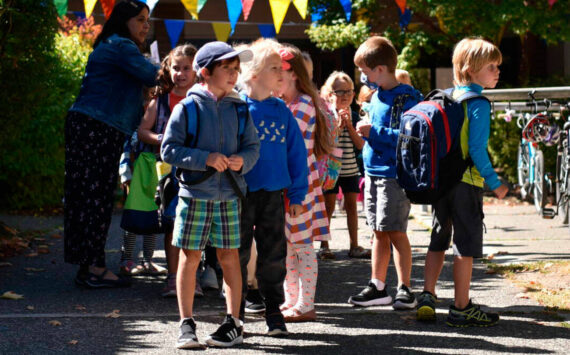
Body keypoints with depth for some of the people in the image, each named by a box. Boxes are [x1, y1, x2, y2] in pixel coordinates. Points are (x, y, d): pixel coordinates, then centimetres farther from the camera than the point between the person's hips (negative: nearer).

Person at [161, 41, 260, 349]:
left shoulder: (239, 109, 7)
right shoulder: (187, 108, -4)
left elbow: (252, 147, 10)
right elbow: (169, 149, -7)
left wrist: (243, 160, -13)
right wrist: (205, 159, -17)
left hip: (229, 196, 3)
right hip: (194, 194, -2)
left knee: (229, 257, 4)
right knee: (189, 257, 1)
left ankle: (233, 323, 12)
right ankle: (186, 325, 9)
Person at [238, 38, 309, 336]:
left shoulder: (282, 111, 4)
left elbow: (296, 152, 8)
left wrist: (296, 194, 5)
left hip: (274, 195, 3)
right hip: (241, 195, -3)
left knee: (273, 255, 8)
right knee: (238, 255, 5)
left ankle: (273, 312, 19)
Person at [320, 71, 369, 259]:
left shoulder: (354, 116, 5)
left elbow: (361, 144, -1)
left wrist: (350, 126, -12)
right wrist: (339, 126, -20)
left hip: (350, 169, 4)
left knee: (351, 205, 6)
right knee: (328, 206, 1)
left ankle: (354, 246, 11)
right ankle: (324, 245, 8)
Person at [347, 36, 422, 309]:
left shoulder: (405, 98, -13)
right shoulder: (377, 96, 14)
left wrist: (374, 132, -19)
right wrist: (366, 131, 6)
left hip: (395, 174, -8)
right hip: (374, 171, 8)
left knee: (394, 231, -7)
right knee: (379, 232, 11)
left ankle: (405, 290, -2)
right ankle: (378, 288, 17)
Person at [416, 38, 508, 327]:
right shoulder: (478, 104, -13)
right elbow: (477, 148, -18)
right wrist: (494, 183, -12)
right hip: (466, 182, -7)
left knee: (438, 240, 17)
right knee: (466, 244, 0)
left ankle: (427, 296, 16)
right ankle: (461, 309, 3)